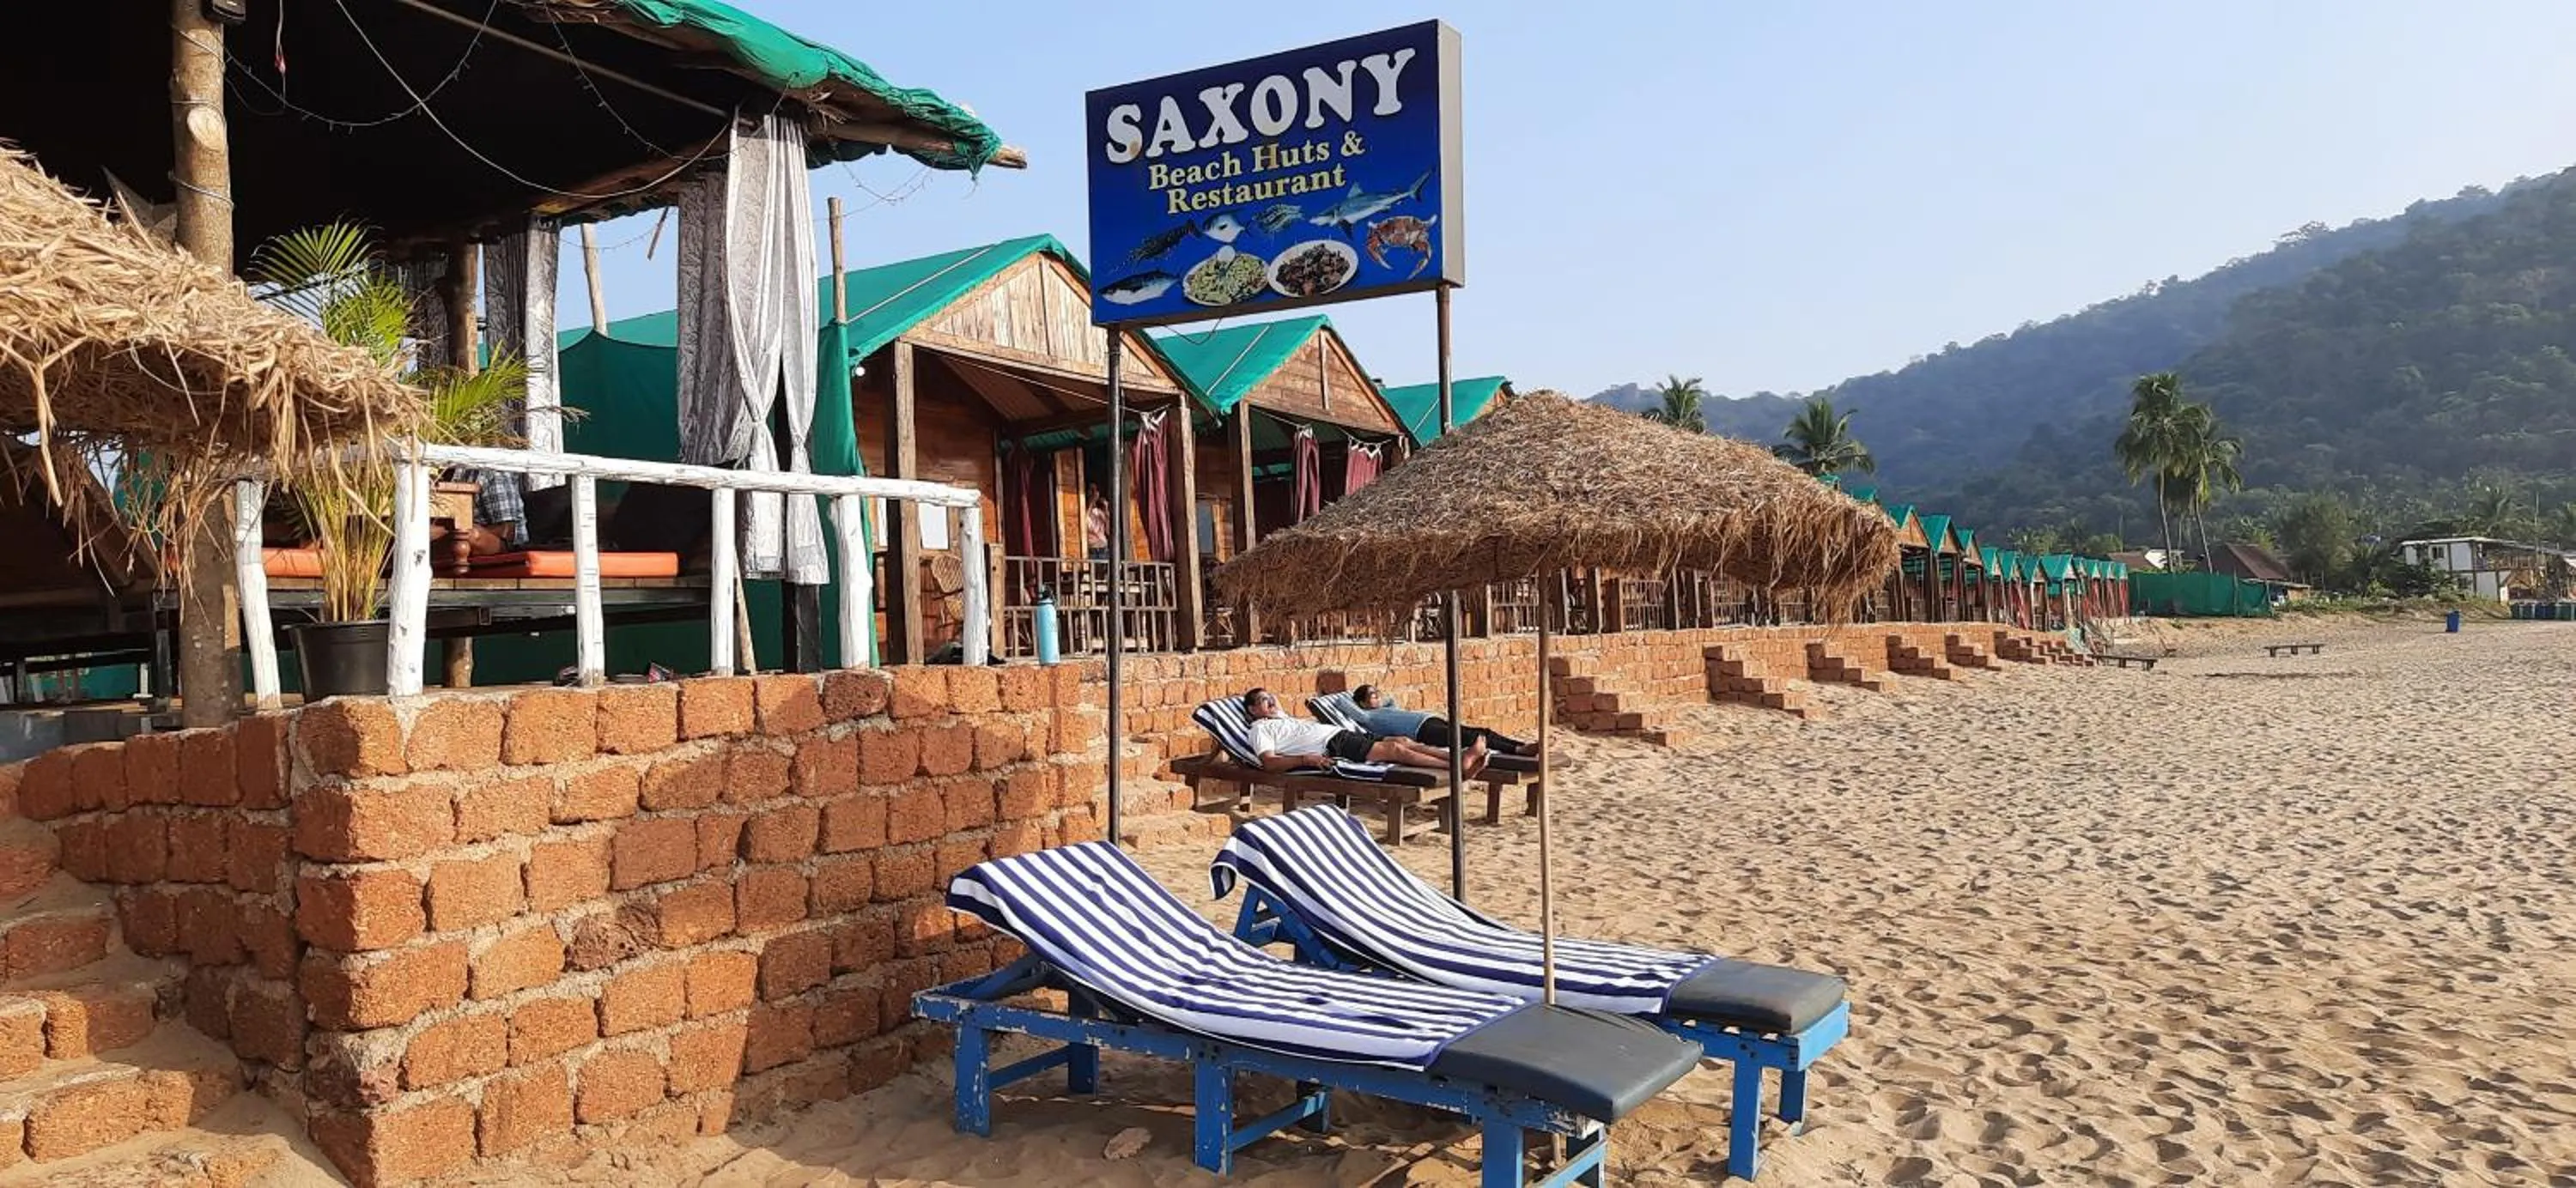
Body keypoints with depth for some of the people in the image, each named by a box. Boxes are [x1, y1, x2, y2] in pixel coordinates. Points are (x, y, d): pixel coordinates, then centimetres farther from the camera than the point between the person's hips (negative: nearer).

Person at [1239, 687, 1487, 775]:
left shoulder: (1283, 718, 30)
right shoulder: (1260, 729, 3)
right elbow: (1269, 763, -13)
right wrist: (1306, 759, -24)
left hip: (1344, 735, 10)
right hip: (1332, 747, -10)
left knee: (1403, 741, -9)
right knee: (1395, 749, -21)